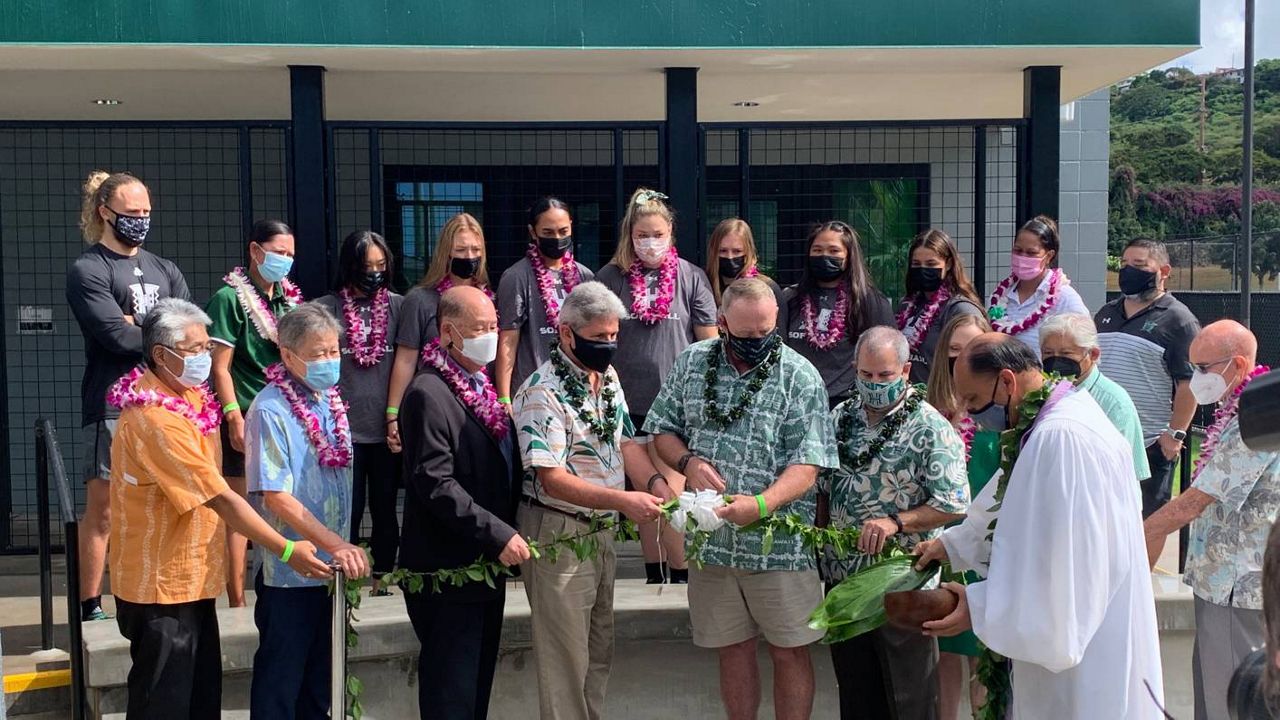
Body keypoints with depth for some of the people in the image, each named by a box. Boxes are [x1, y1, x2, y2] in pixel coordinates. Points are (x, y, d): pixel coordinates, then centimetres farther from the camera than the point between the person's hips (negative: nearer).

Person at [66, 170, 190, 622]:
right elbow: (118, 336, -16)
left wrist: (138, 326, -9)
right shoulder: (88, 271, -3)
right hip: (113, 409, -6)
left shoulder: (164, 271, 17)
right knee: (103, 510, -3)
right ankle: (90, 608, 5)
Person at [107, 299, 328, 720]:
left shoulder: (188, 397, 6)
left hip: (191, 575, 9)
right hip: (162, 584, -9)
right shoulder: (156, 419, -25)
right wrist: (287, 551, -25)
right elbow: (221, 499, -27)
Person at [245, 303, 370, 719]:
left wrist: (346, 551, 10)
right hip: (289, 570, -7)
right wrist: (336, 545, -24)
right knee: (281, 676, 5)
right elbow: (276, 497, -20)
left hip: (333, 565, 7)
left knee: (320, 670, 17)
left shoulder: (332, 402, 5)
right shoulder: (270, 410, -16)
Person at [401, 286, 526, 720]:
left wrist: (508, 534, 8)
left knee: (478, 683, 16)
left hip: (487, 563, 9)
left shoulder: (481, 386, 14)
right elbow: (436, 485, -23)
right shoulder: (429, 394, -16)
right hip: (449, 570, -9)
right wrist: (499, 536, -23)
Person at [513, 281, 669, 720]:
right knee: (566, 659, 1)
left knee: (600, 650, 18)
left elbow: (625, 441, 10)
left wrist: (654, 481, -10)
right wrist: (623, 500, -32)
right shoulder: (543, 392, -20)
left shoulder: (607, 376, 5)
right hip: (559, 532, -8)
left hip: (602, 528, 8)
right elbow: (552, 479, -25)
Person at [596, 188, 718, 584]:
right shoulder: (610, 277, 2)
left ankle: (683, 576, 6)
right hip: (628, 402, 2)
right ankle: (654, 577, 23)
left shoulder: (690, 277, 0)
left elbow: (709, 342, 4)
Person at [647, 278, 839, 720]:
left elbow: (807, 464, -14)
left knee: (790, 651, 6)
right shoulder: (692, 363, 4)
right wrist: (688, 461, -10)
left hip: (778, 545, -3)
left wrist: (761, 504, -30)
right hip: (712, 540, 3)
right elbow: (663, 430, 12)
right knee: (733, 649, 15)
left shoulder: (800, 377, -8)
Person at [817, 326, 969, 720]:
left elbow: (954, 505, -15)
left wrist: (895, 522, -24)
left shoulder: (931, 429, -11)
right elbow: (821, 489, 14)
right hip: (842, 580, 5)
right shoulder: (840, 418, 6)